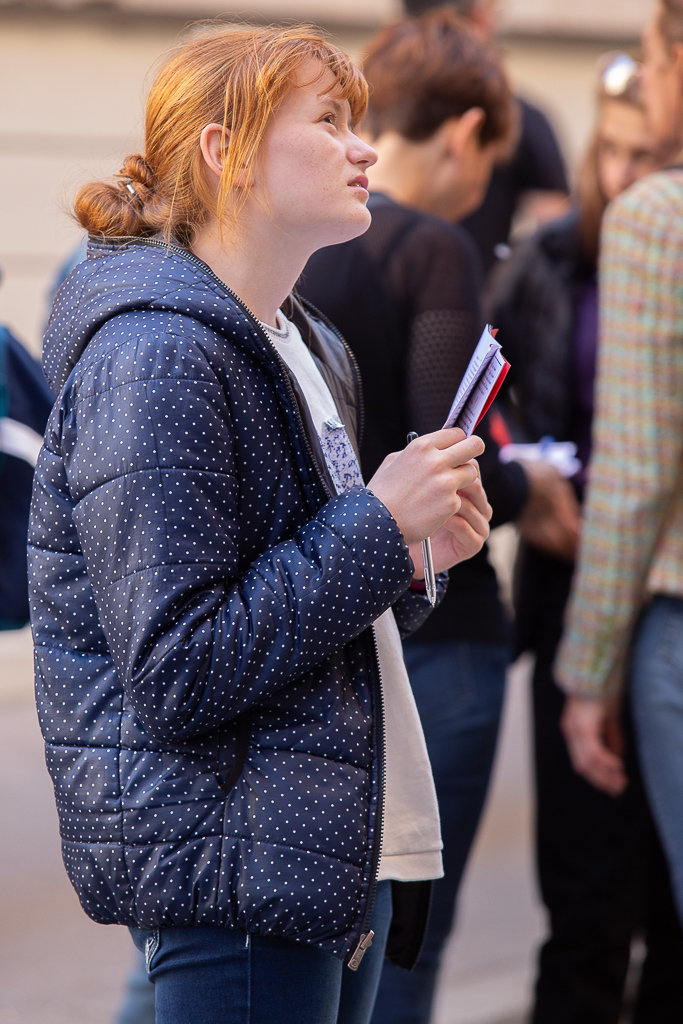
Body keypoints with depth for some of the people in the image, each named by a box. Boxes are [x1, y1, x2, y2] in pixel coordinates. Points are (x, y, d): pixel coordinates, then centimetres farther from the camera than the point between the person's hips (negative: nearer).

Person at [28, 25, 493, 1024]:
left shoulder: (305, 346, 14)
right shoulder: (155, 353, -16)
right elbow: (178, 673, -21)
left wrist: (411, 560, 3)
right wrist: (379, 523, -17)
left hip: (342, 852, 9)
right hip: (233, 870, -9)